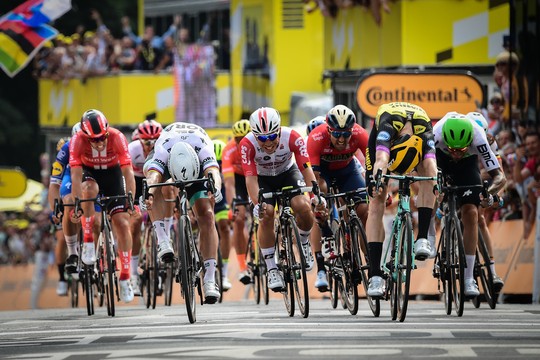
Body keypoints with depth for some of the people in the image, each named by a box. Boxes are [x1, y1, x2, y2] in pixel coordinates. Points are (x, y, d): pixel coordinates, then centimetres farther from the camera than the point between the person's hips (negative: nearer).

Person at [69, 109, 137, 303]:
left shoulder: (117, 137, -30)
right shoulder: (78, 140, -30)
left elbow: (128, 171, -31)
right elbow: (76, 175, -34)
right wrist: (77, 203, -42)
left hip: (112, 173, 0)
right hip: (90, 173, 0)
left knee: (122, 223, -11)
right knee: (89, 189, -37)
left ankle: (125, 278, -3)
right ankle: (88, 242, -24)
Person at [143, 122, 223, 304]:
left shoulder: (204, 149, -42)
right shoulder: (162, 150, -42)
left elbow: (213, 171, -57)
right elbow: (153, 176, -56)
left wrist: (215, 189, -80)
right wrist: (149, 194, -78)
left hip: (199, 164, 0)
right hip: (168, 160, 0)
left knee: (206, 216, -17)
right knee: (156, 185, -36)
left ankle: (210, 278, -17)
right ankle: (162, 239, -36)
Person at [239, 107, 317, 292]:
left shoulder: (292, 138, -31)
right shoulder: (248, 144, -32)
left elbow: (306, 168, -33)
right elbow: (250, 177, -35)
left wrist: (316, 194, -46)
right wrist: (257, 204, -50)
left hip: (288, 173, 1)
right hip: (263, 179, -1)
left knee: (302, 206, -25)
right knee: (266, 215, -25)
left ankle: (304, 243, 7)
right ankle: (272, 269, -12)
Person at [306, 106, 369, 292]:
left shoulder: (359, 134, -33)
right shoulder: (316, 137, -37)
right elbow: (315, 175, -39)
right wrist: (319, 202, -48)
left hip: (347, 169, 1)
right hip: (323, 169, -1)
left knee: (364, 210, -16)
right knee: (318, 213, -24)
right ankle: (321, 270, -18)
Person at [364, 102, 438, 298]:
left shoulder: (425, 132, -39)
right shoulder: (388, 124, -44)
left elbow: (432, 164, -52)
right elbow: (381, 158, -59)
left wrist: (439, 183, -70)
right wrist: (377, 179, -76)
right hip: (383, 140, -1)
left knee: (427, 171, -32)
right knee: (376, 204, -13)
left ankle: (422, 238, -27)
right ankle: (375, 275, -14)